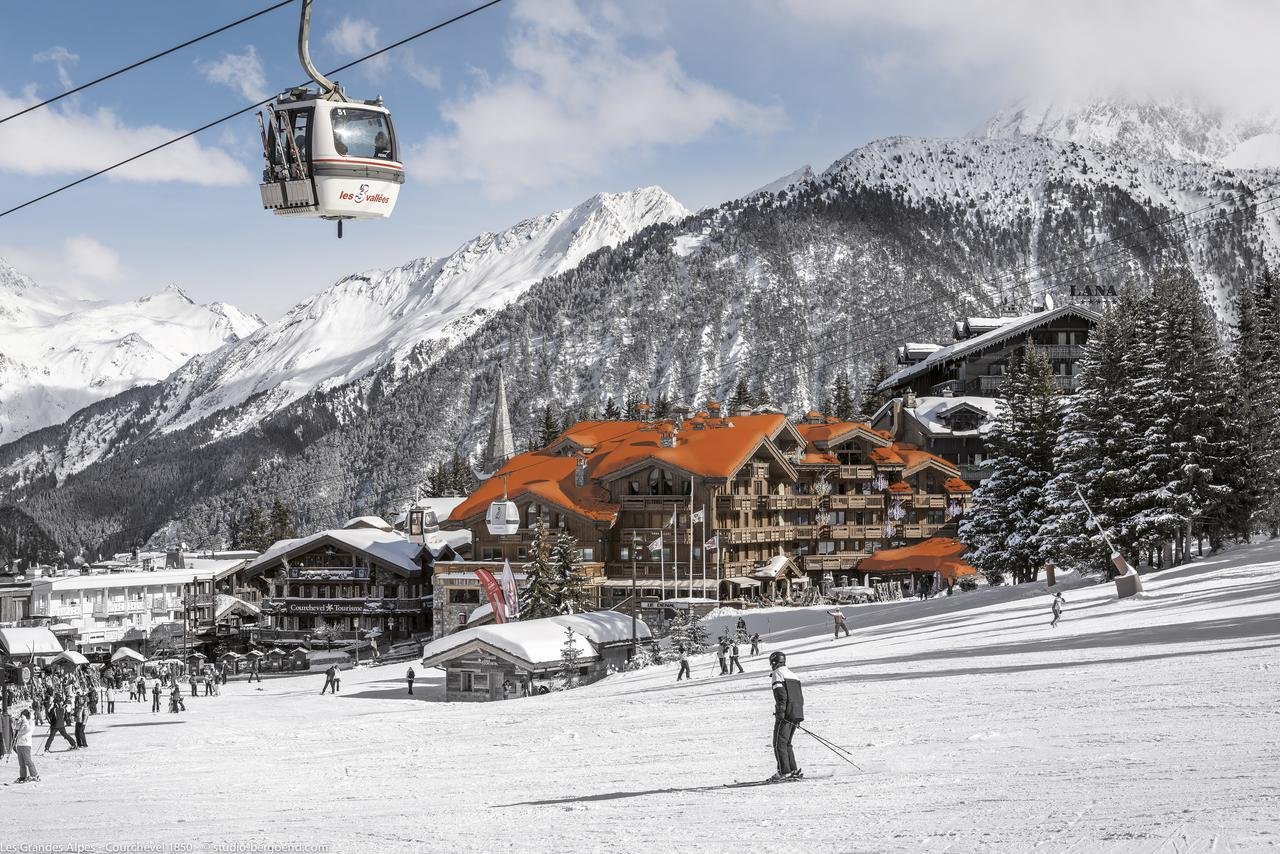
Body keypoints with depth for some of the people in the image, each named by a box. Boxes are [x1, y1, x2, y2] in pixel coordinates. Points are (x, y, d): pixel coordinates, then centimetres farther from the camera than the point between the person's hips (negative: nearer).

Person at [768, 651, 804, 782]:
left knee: (779, 743, -5)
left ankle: (784, 772, -11)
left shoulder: (777, 673, -2)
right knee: (786, 743, 16)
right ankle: (794, 771, 11)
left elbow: (781, 694, -16)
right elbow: (800, 697, 21)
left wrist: (780, 711, -19)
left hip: (785, 715, -8)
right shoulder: (792, 674, 22)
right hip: (797, 714, 8)